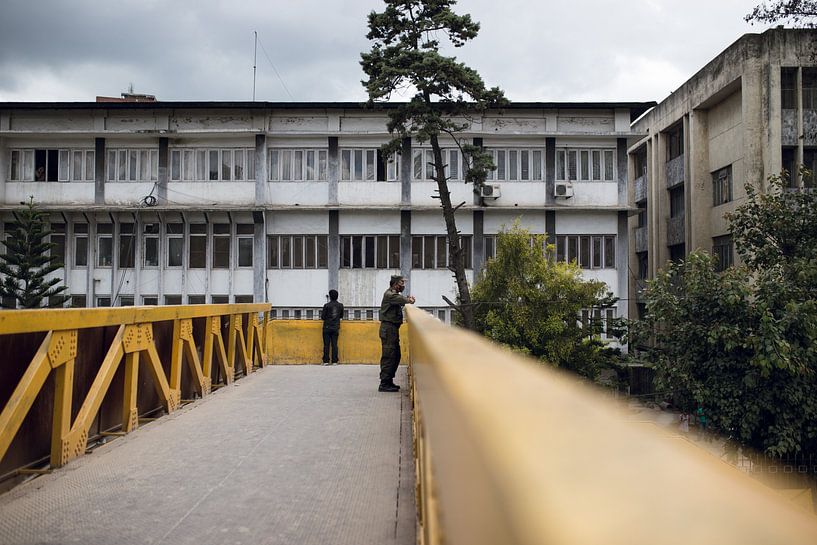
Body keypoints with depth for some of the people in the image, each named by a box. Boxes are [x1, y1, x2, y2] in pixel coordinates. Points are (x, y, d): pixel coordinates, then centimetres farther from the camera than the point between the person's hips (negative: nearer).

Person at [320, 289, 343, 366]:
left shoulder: (326, 305, -9)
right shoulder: (340, 306, 2)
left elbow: (323, 317, -5)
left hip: (327, 327, -3)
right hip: (336, 328, 3)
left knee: (326, 345, 1)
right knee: (334, 345, 4)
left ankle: (326, 361, 1)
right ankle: (334, 361, 2)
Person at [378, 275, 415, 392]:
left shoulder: (395, 294, 23)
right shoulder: (389, 294, -11)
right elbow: (401, 299, -21)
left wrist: (408, 298, -2)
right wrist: (409, 300, -2)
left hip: (393, 329, 11)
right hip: (388, 328, -11)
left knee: (396, 356, 14)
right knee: (389, 356, -11)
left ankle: (389, 381, 21)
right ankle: (384, 384, -10)